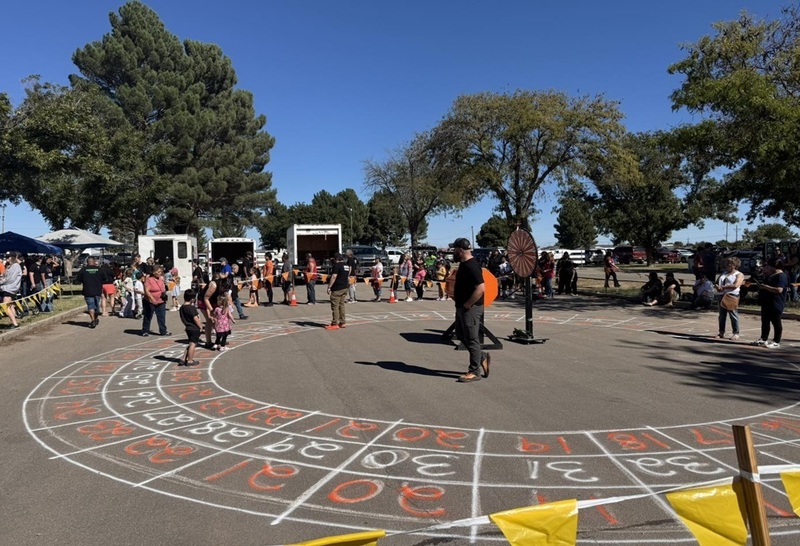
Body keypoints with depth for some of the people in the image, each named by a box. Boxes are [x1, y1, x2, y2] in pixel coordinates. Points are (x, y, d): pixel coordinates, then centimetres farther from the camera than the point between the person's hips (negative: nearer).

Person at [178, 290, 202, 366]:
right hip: (195, 328, -9)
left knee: (190, 344, 20)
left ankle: (184, 359, 22)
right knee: (193, 344, 0)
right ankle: (190, 361, 7)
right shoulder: (192, 308, -20)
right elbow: (195, 318, -21)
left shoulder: (182, 308, 6)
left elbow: (182, 318, 14)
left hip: (188, 328, 9)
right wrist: (200, 326, -10)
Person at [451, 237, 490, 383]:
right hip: (462, 307, 10)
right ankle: (482, 357, 28)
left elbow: (481, 288, -28)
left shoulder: (471, 266, -21)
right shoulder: (464, 264, 11)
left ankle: (474, 372, 8)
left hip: (470, 308, -10)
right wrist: (457, 298, 13)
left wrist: (467, 304, -22)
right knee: (460, 335, 17)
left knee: (471, 339, -2)